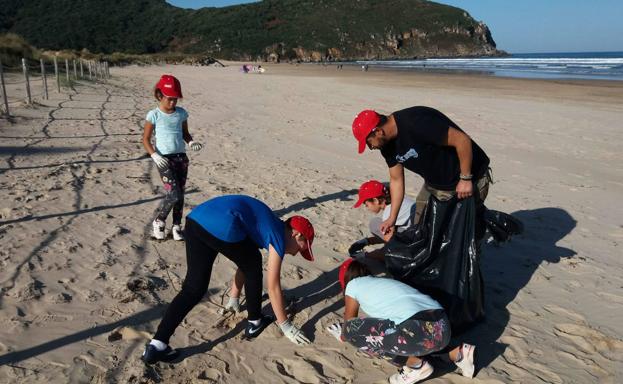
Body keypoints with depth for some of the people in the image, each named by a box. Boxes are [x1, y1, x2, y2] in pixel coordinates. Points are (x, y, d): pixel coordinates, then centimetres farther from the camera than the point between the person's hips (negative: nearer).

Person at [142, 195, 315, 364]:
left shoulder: (270, 225, 32)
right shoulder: (279, 237, 10)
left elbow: (242, 264, 41)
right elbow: (273, 287, 11)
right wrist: (285, 326, 21)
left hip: (195, 219, 8)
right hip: (223, 227, -8)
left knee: (193, 289, 11)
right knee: (253, 268, 19)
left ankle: (156, 346, 5)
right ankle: (254, 323, 32)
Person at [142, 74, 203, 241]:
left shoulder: (181, 113, 6)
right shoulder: (154, 115, -6)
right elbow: (146, 139, -3)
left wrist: (191, 142, -4)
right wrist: (154, 155, -17)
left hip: (181, 157, 5)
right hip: (164, 159, -5)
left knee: (180, 194, 7)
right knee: (174, 194, -14)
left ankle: (176, 226, 21)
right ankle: (158, 222, 9)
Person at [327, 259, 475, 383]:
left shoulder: (353, 285, 17)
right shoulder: (383, 280, 34)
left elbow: (349, 322, 30)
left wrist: (342, 335, 52)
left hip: (420, 331, -8)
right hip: (443, 327, 8)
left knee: (351, 329, 4)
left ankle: (415, 365, 5)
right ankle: (456, 354, 19)